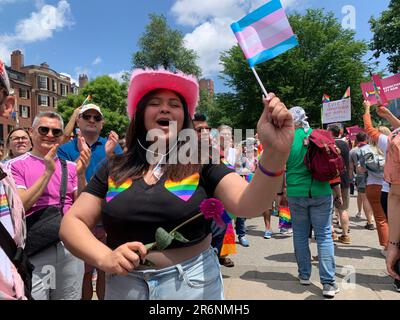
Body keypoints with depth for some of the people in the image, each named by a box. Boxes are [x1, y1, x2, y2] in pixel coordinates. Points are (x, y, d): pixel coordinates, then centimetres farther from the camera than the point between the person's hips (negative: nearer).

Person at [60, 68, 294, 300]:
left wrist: (275, 155, -39)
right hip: (124, 286, 2)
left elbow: (249, 204, -21)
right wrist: (105, 258, -18)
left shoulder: (202, 164, -7)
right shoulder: (115, 169, 0)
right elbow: (72, 223, 0)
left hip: (193, 285, -1)